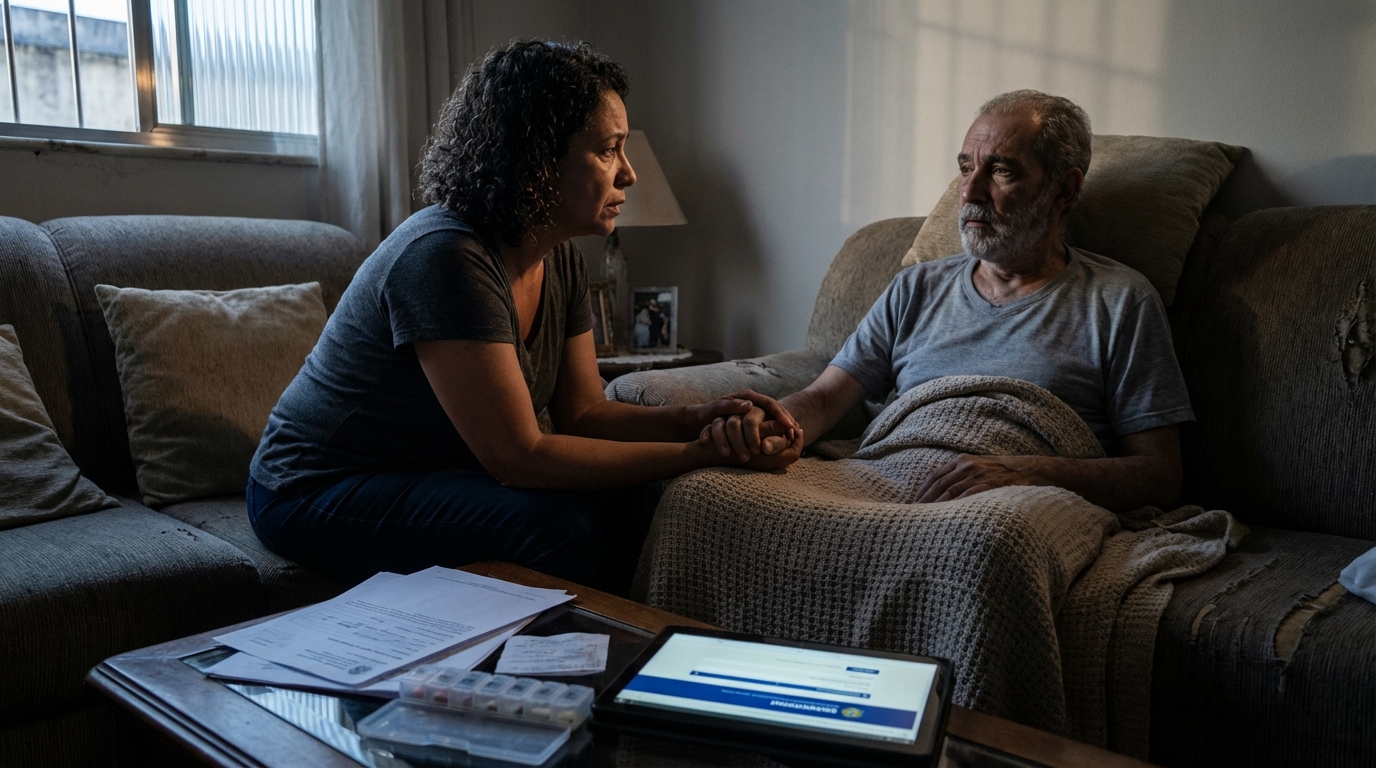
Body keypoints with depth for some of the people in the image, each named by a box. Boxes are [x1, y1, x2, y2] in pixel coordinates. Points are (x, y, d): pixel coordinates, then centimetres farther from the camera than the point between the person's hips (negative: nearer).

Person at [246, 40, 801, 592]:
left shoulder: (559, 257, 0)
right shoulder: (445, 257, -28)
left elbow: (582, 411, 1)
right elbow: (519, 455, -29)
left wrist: (695, 420, -16)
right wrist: (699, 454, -27)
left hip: (437, 474, 8)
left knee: (631, 501, -10)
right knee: (558, 525, -28)